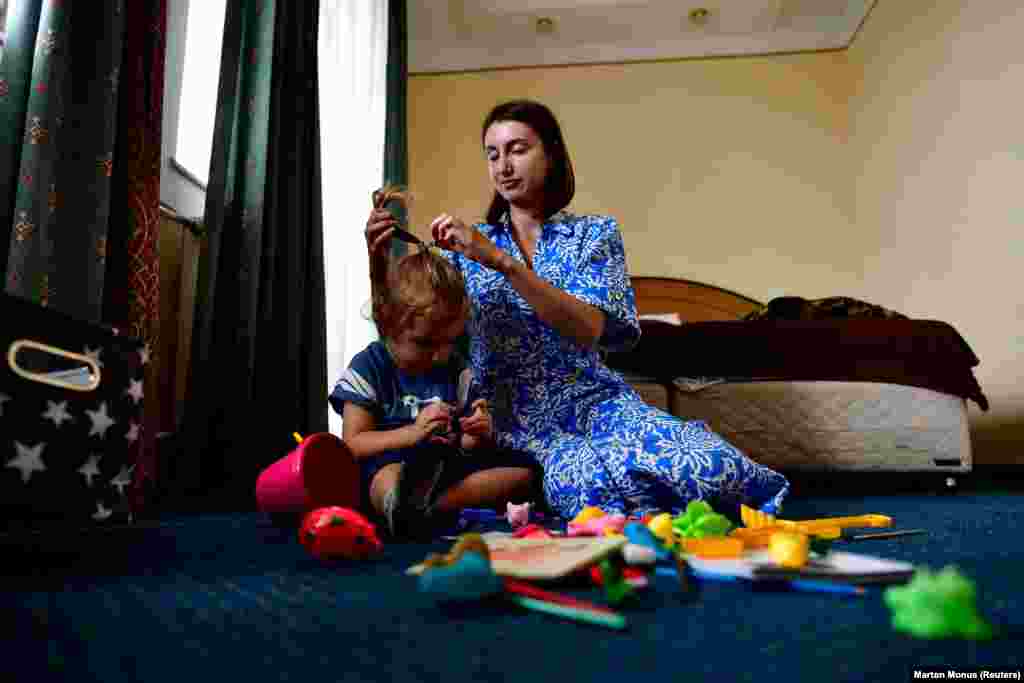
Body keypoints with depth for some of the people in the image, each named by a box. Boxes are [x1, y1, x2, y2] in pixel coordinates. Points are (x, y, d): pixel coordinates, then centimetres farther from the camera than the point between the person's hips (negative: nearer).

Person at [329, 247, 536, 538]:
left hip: (447, 470, 5)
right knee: (387, 476, -37)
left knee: (524, 469, -14)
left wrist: (478, 435, -11)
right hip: (389, 467, -4)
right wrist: (413, 433, -21)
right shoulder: (368, 368, 0)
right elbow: (353, 443, -7)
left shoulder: (456, 370, 10)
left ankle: (427, 505, -34)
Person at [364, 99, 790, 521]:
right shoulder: (468, 244, 10)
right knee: (595, 485, -33)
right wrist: (379, 261, -16)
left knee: (707, 463, -29)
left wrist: (500, 261, -24)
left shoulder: (595, 232, 4)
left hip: (594, 399, 0)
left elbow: (588, 328, -15)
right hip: (514, 417, 1)